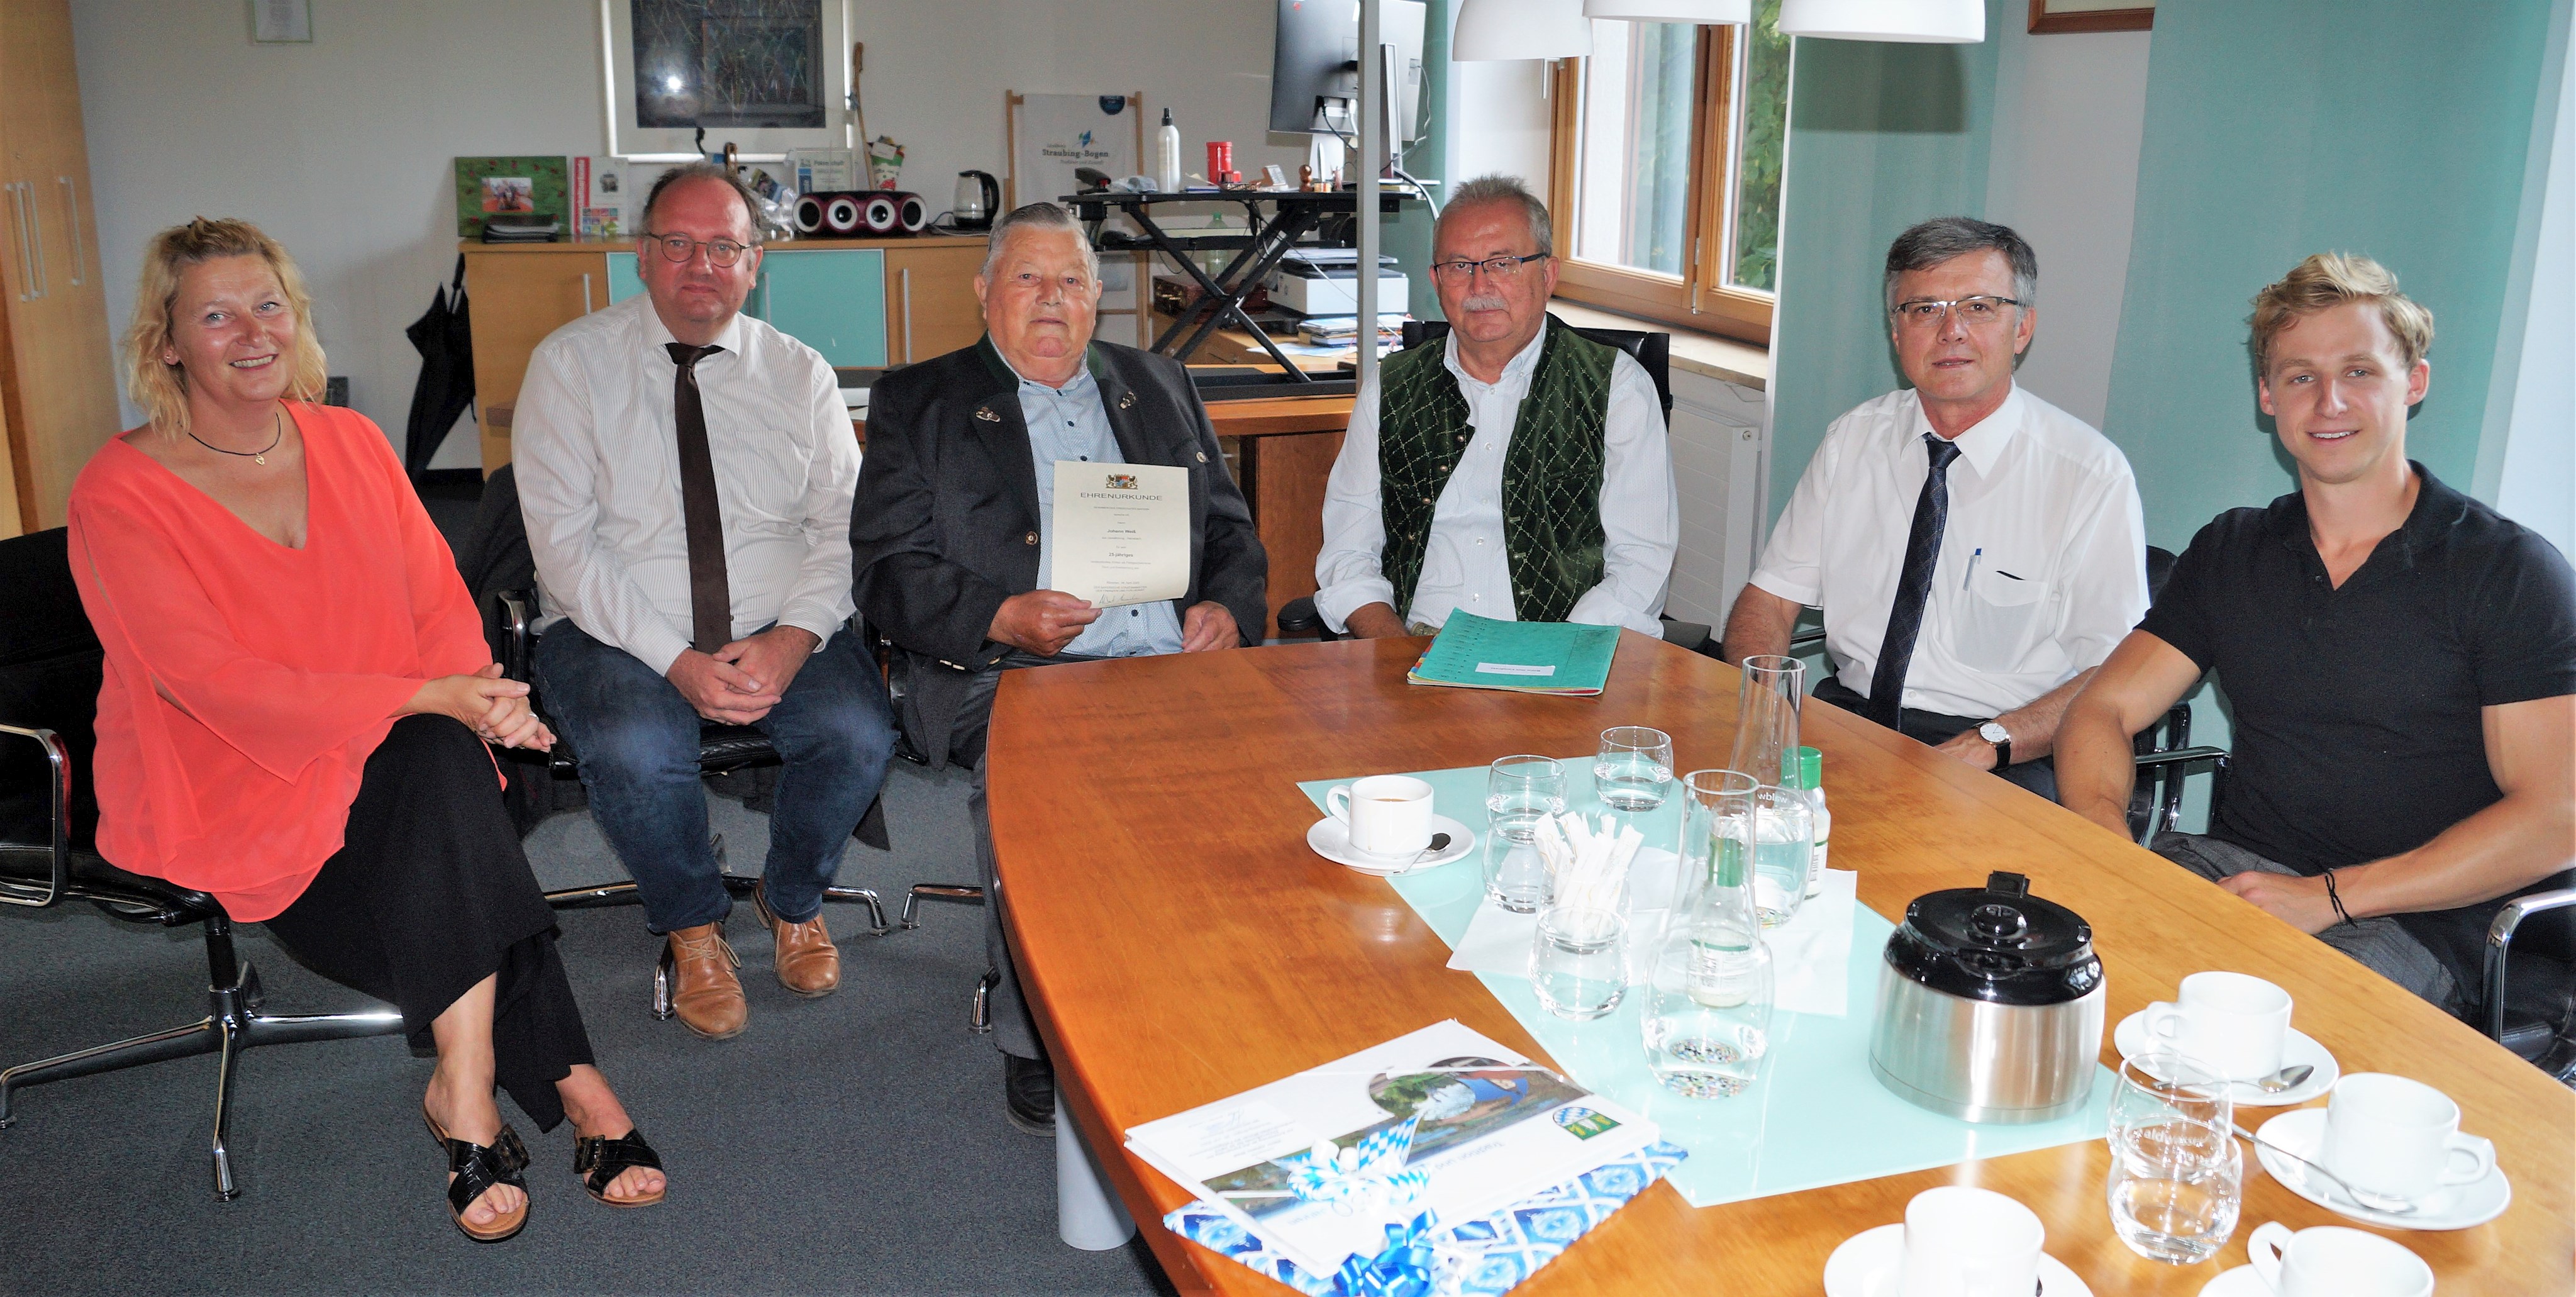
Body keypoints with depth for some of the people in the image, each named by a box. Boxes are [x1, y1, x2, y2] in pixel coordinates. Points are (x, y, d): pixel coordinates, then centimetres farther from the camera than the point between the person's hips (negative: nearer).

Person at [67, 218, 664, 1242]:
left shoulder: (350, 442, 8)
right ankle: (569, 1084, -22)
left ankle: (465, 1090, -26)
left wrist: (479, 691, -18)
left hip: (396, 756, 4)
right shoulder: (121, 493, -9)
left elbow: (437, 596, 6)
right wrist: (428, 698, -25)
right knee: (436, 758, -31)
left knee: (447, 760, -31)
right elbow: (210, 680, -17)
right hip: (225, 789, -4)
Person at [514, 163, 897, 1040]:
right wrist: (677, 662, -19)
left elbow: (844, 527, 2)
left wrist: (792, 638, -18)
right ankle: (693, 927, 1)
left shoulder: (800, 374, 7)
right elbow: (563, 538, -8)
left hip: (778, 631, 2)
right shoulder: (572, 363, -1)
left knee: (859, 733, -25)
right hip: (618, 631, -2)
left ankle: (792, 900, 8)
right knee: (636, 752, -32)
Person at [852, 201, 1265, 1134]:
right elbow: (890, 570, 3)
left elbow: (1231, 530, 24)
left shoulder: (1159, 386, 25)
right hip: (1006, 674, -3)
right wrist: (1003, 617, -15)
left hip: (1173, 663, 3)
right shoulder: (918, 404, 14)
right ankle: (1034, 1039, -15)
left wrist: (1228, 608, 1)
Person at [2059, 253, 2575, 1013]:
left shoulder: (2511, 573, -1)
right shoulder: (2230, 552, 13)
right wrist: (2106, 846, -16)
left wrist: (2331, 895, -18)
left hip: (2411, 928, -4)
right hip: (2231, 869, 4)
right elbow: (2103, 710, 6)